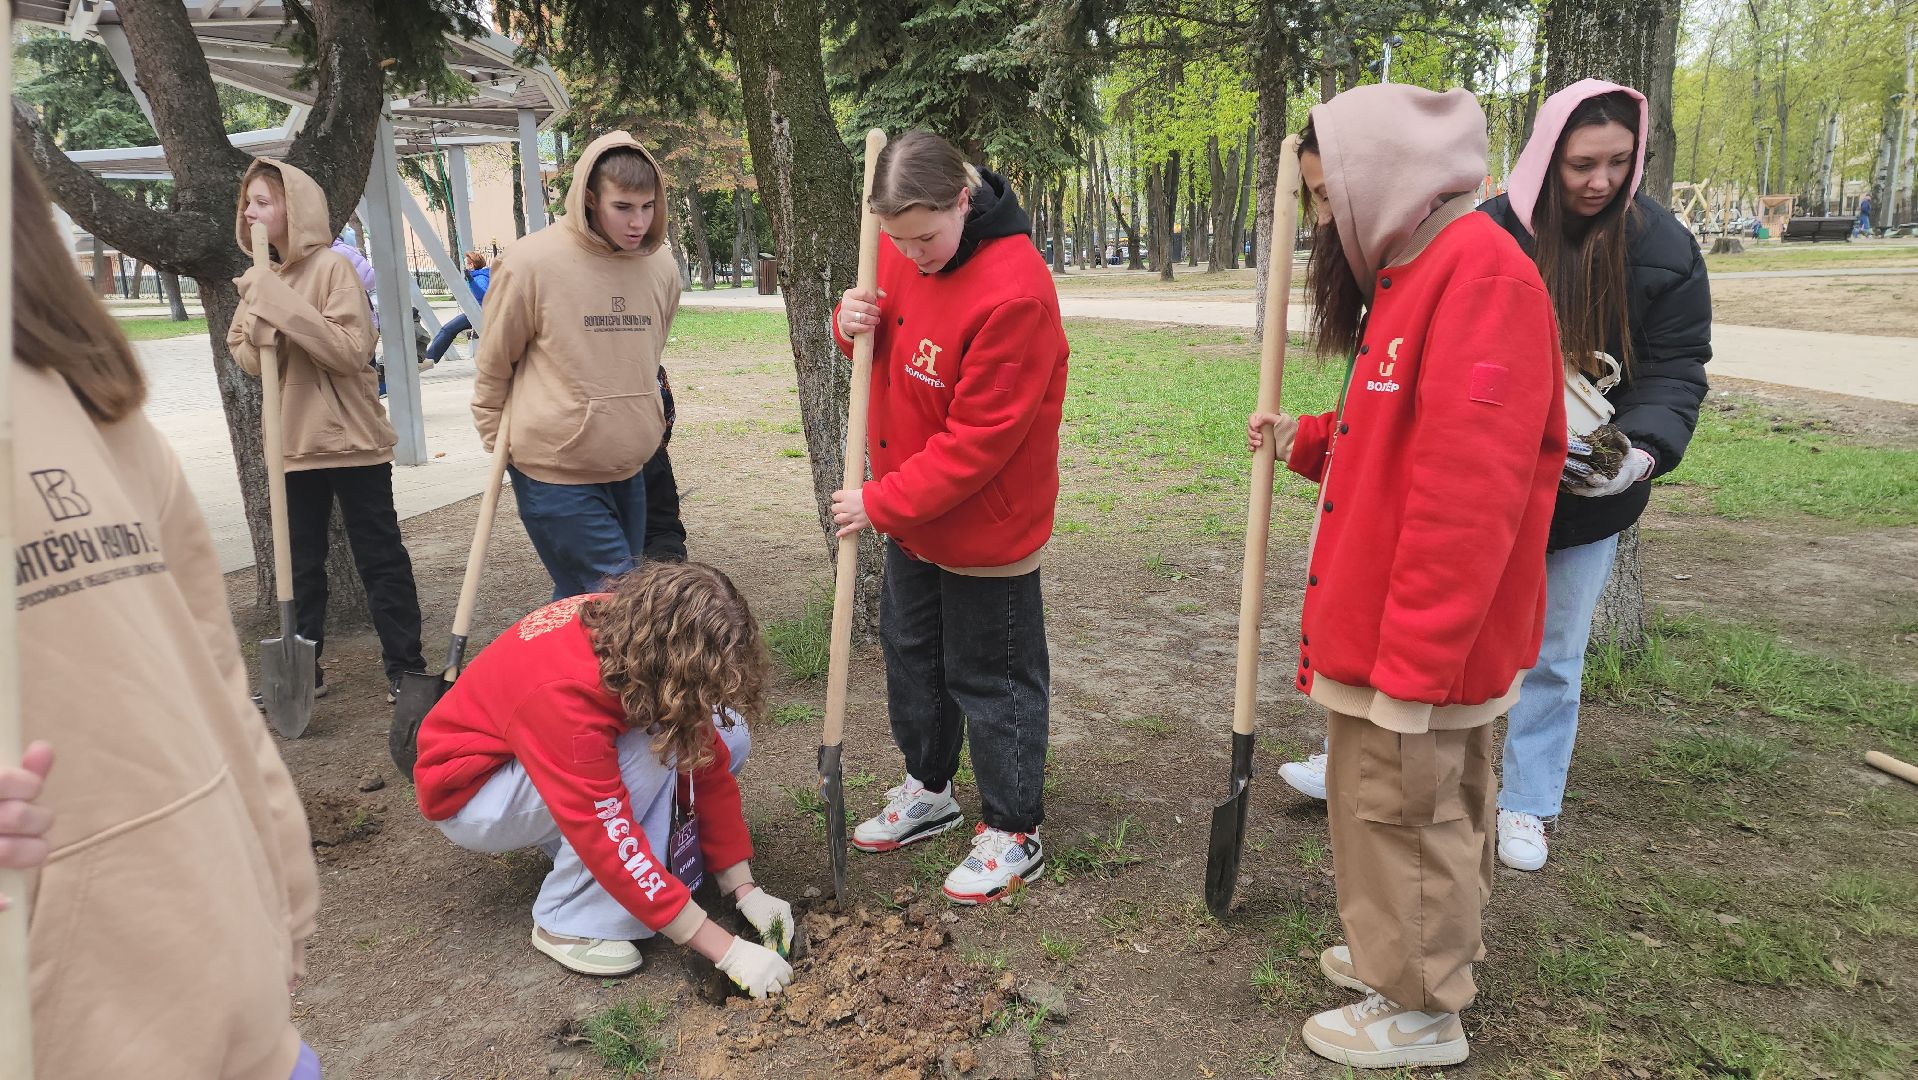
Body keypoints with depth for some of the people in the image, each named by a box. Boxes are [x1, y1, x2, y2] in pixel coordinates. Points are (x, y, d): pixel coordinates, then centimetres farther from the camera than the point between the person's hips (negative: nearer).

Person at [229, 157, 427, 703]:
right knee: (301, 560, 13)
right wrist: (263, 330, -12)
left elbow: (351, 350, -20)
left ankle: (405, 666, 10)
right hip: (294, 440, 7)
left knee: (379, 555, 2)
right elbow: (243, 356, 9)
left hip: (351, 436, -6)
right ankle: (304, 667, 25)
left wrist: (283, 306, -23)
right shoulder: (258, 278, 10)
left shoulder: (330, 267, -10)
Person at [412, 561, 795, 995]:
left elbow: (710, 768, -10)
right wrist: (730, 952, -34)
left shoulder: (640, 629, -19)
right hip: (471, 795, -7)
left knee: (725, 738, -10)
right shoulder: (562, 693, -39)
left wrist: (746, 889, -13)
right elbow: (614, 846, -37)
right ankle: (569, 922, -16)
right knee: (648, 750, -32)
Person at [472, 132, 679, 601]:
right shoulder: (533, 262, -14)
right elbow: (494, 362, -1)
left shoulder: (661, 266, 2)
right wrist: (497, 440, 8)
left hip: (627, 469, 6)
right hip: (553, 471, -5)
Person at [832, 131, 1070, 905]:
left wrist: (882, 503, -21)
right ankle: (928, 791, 43)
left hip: (984, 525, -8)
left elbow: (978, 440, -27)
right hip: (912, 516, 8)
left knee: (991, 679, 6)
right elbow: (888, 340, 13)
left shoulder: (1014, 291, -28)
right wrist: (854, 324, -12)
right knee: (911, 653, 21)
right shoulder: (902, 254, -3)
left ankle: (1013, 834, 25)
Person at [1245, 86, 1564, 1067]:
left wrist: (1412, 659, -23)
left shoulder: (1480, 273, -19)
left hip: (1421, 640, -9)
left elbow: (1466, 491, -25)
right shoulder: (1421, 269, 14)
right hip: (1407, 636, 9)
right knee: (1434, 803, 22)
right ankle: (1428, 950, 39)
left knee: (1397, 807, 4)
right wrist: (1305, 439, 8)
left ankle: (1419, 1011, 22)